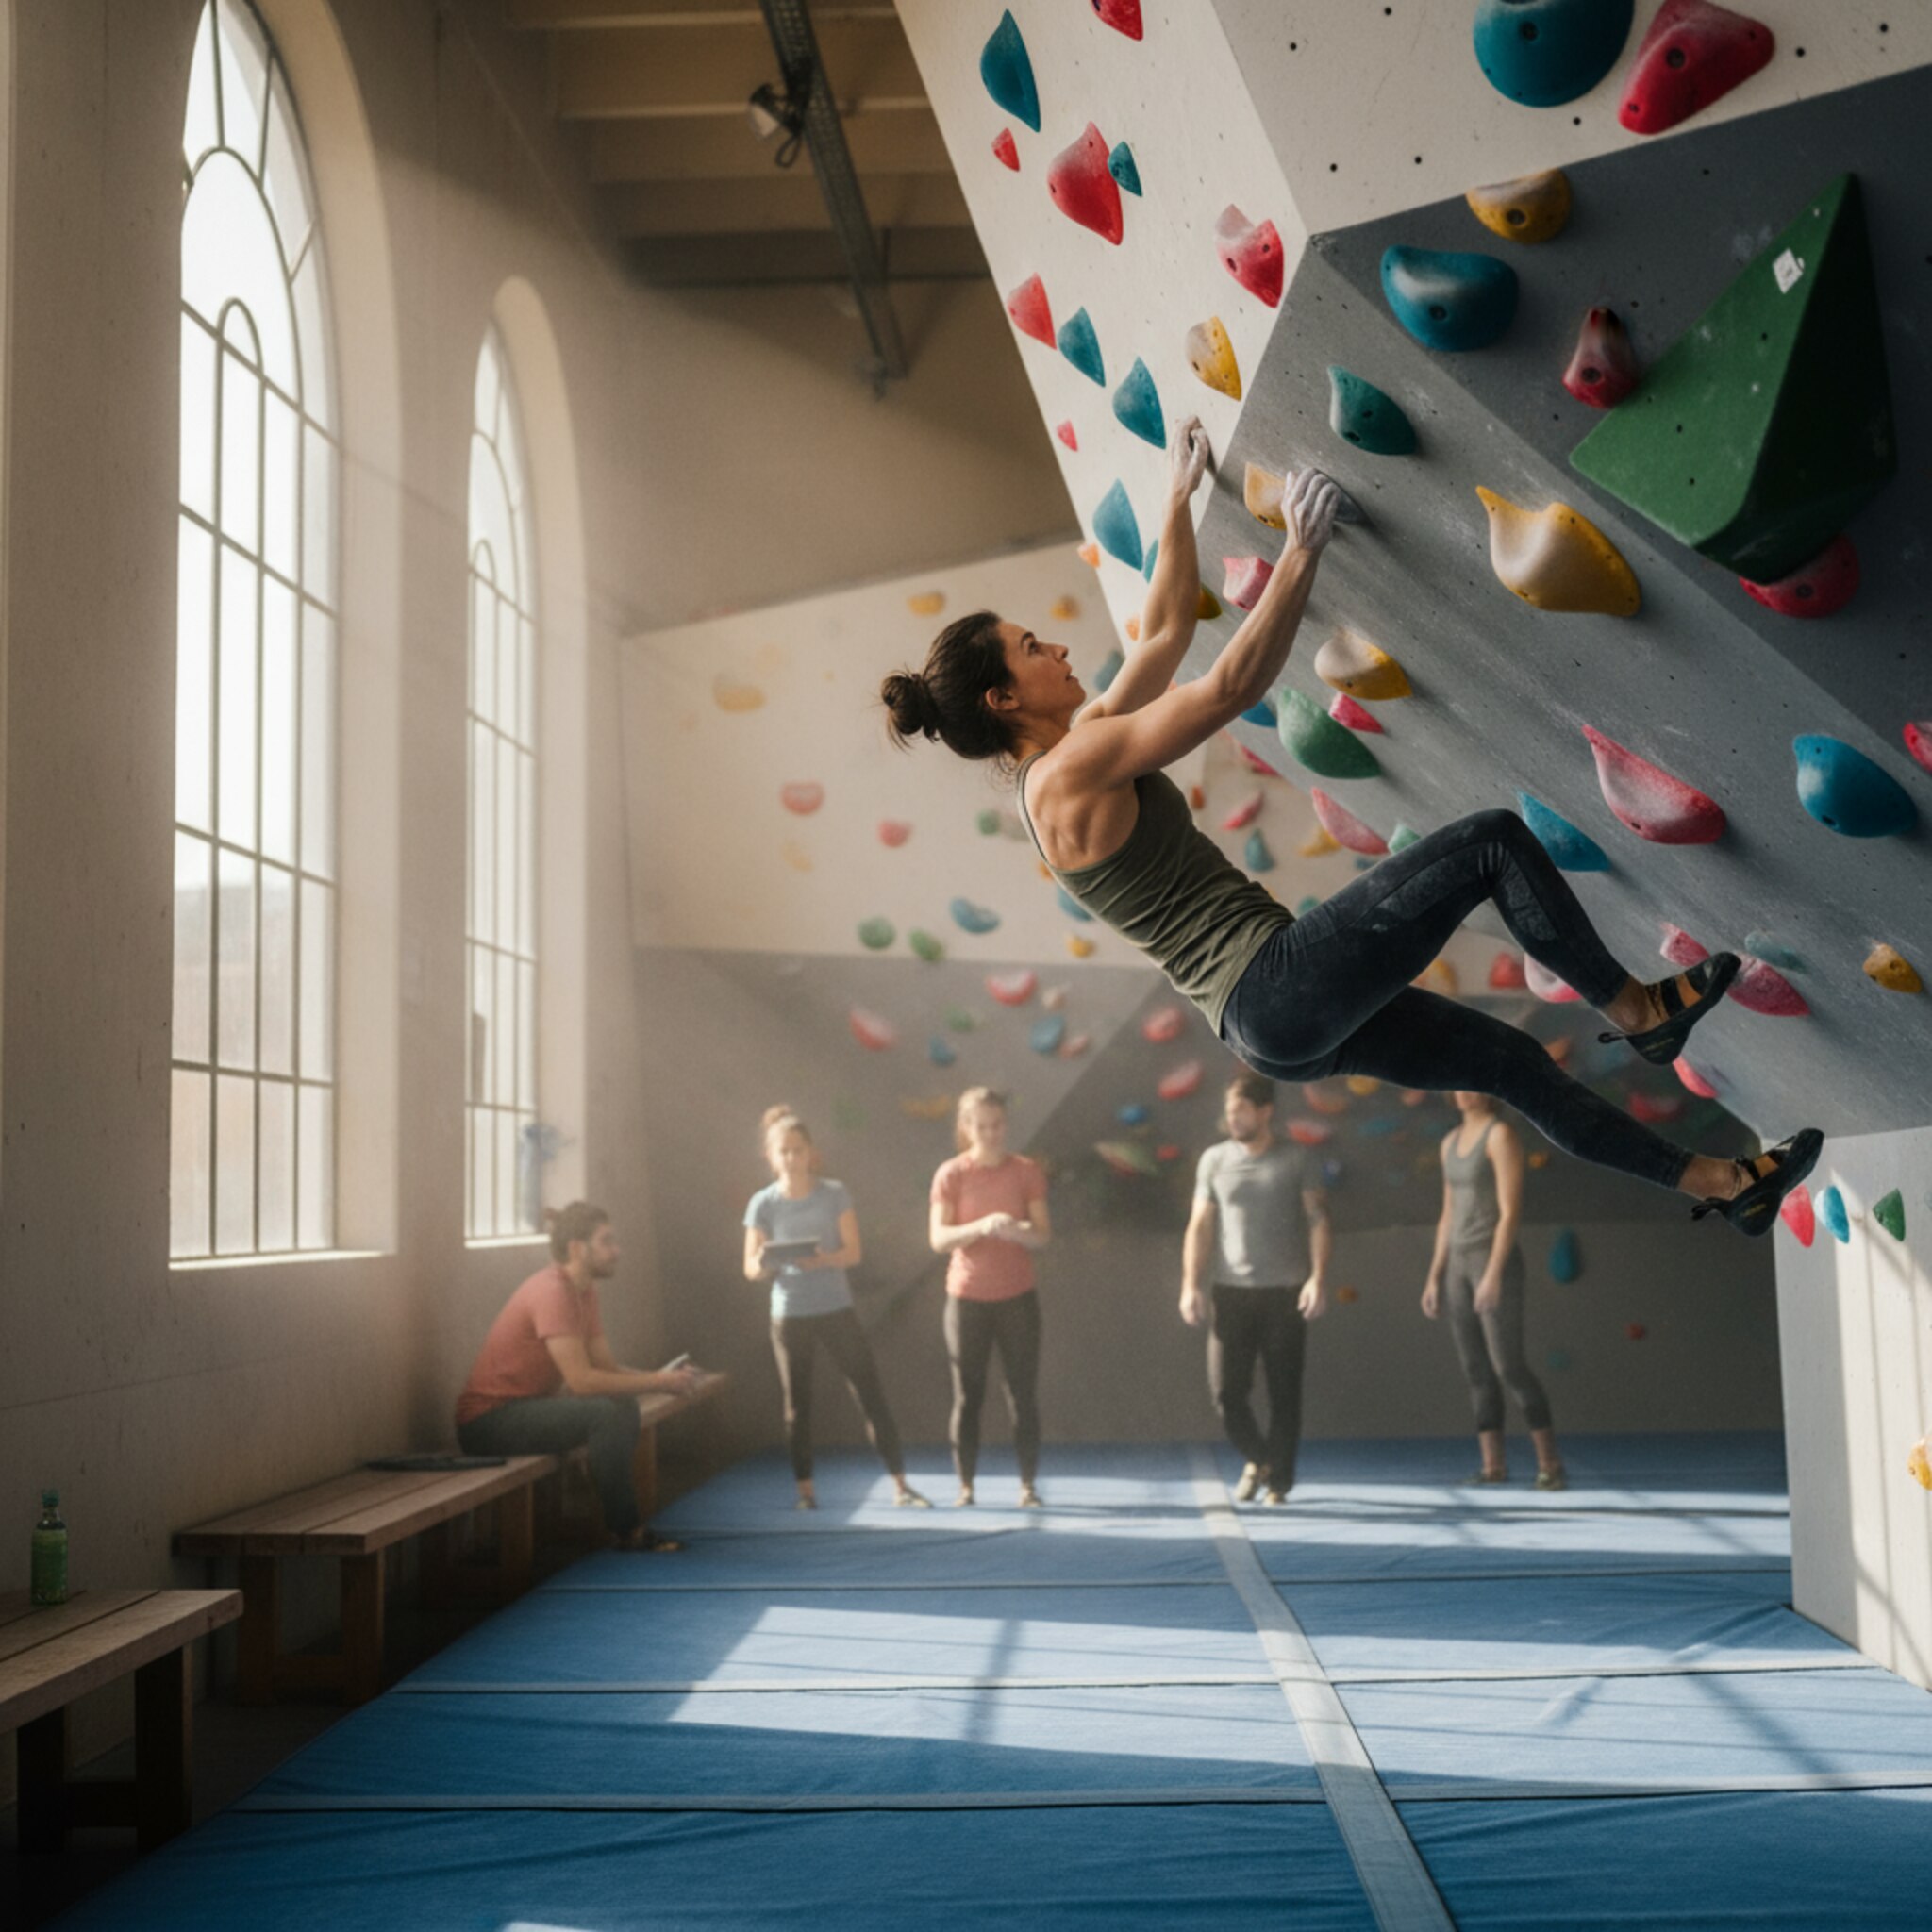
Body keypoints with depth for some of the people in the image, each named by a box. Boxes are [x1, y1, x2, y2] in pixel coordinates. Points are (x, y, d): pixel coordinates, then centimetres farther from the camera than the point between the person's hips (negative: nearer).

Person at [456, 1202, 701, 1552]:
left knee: (625, 1406, 2)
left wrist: (664, 1378, -9)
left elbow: (609, 1368, 8)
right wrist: (659, 1383, -21)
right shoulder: (553, 1291, -21)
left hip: (522, 1409, 10)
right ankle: (627, 1530, -13)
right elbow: (582, 1380, -27)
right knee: (604, 1413, -24)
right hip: (487, 1422, -10)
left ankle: (624, 1519, 4)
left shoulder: (584, 1290, 8)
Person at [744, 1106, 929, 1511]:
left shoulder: (835, 1194, -2)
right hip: (789, 1317, 0)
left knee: (871, 1395, -2)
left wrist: (822, 1259, -25)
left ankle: (900, 1486, 2)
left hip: (838, 1310, 0)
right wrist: (764, 1265, -26)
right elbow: (750, 1269, -2)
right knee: (797, 1405, 6)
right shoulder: (762, 1204, -3)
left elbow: (853, 1253, -5)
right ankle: (805, 1489, 17)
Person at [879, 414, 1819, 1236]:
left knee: (1514, 1061, 14)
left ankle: (1717, 1183, 25)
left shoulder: (1079, 751, 16)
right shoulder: (1066, 772, -14)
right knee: (1493, 839, -7)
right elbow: (1226, 688, -19)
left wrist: (1179, 499, 26)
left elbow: (1165, 633, 23)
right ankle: (1634, 1008, 9)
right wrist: (1300, 553, -16)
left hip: (1268, 1021, 10)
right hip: (1277, 982, -10)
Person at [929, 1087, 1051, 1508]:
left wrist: (1018, 1232, -24)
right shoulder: (950, 1175, -2)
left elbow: (1044, 1235, -2)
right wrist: (980, 1226, -27)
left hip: (1017, 1297, 1)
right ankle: (965, 1486, 8)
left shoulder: (1026, 1172, 1)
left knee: (1023, 1394, 0)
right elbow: (939, 1239, -10)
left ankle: (1028, 1486, 6)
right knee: (967, 1396, 2)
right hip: (967, 1297, -1)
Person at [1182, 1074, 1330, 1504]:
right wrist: (1190, 1284, -2)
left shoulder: (1294, 1160, 2)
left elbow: (1318, 1219, -1)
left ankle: (1279, 1482, 14)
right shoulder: (1215, 1160, 8)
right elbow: (1200, 1226, 8)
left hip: (1285, 1292, -1)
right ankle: (1257, 1459, 21)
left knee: (1284, 1393, 1)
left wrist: (1318, 1277, -14)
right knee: (1225, 1389, -4)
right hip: (1231, 1291, 2)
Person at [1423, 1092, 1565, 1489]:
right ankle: (1493, 1465, 10)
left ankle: (1549, 1463, -4)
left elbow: (1511, 1211, -19)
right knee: (1476, 1369, 5)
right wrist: (1435, 1279, 13)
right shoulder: (1451, 1142, 15)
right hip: (1461, 1266, 8)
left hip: (1497, 1263, -8)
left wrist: (1494, 1274, -25)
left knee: (1508, 1366, -12)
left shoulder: (1503, 1135, -13)